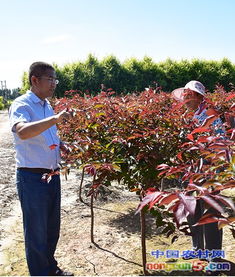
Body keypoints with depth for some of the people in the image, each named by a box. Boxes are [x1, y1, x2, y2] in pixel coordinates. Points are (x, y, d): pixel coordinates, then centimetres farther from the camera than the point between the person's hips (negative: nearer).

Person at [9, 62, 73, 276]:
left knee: (52, 228, 20)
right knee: (36, 231, 7)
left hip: (52, 176, 8)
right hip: (32, 178, -8)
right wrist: (54, 119, -43)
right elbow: (22, 131, -36)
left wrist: (65, 146, 6)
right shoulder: (21, 105, -14)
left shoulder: (47, 105, 11)